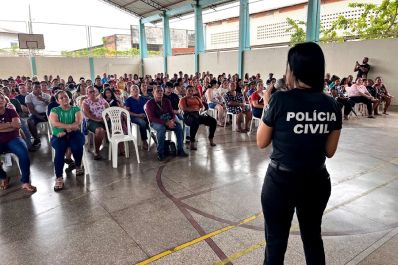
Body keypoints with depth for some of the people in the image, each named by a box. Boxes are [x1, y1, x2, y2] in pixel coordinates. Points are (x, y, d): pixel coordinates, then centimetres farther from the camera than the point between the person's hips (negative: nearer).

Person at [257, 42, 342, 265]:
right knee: (313, 236, 26)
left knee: (276, 240, 15)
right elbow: (330, 151, 4)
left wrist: (267, 106, 2)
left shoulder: (280, 100, -16)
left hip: (281, 181, -4)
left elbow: (262, 142, -6)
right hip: (317, 181, 5)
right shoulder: (332, 105, -3)